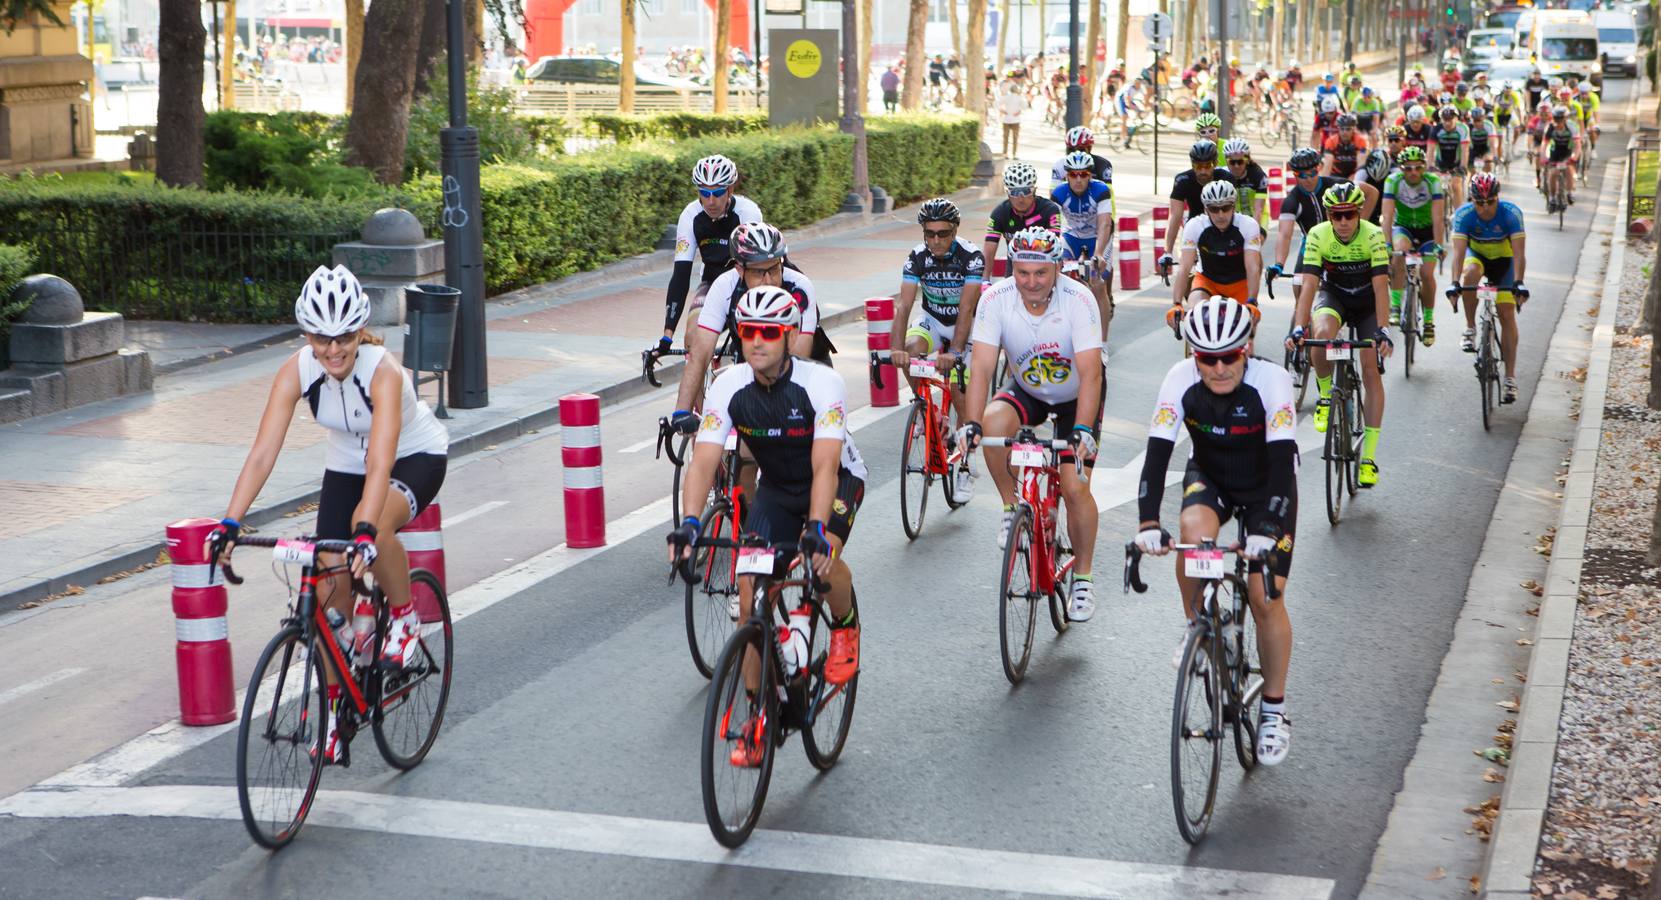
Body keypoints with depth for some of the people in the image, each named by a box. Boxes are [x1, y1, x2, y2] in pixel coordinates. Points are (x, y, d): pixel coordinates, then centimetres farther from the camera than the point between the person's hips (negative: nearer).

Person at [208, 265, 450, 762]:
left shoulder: (383, 371, -35)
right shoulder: (296, 370, -24)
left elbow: (380, 463, -45)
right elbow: (263, 452, -27)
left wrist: (366, 532, -58)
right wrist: (230, 524, -37)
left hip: (416, 456, -5)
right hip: (345, 464, 5)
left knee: (373, 524, -37)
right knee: (329, 591, -4)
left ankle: (405, 618, -9)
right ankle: (334, 711, 14)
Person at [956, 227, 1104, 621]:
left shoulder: (1078, 300, -30)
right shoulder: (996, 299, -23)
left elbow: (1090, 374, -34)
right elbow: (982, 366, -26)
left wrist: (1081, 431, -46)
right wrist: (971, 423, -39)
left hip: (1076, 396, -2)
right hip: (1027, 390, 2)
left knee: (1075, 487, -14)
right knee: (994, 422, -31)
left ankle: (1083, 577, 6)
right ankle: (1012, 507, -9)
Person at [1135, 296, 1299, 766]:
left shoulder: (1271, 380, -30)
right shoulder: (1181, 380, -24)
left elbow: (1283, 461, -36)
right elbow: (1157, 452, -28)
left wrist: (1267, 531, -48)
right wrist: (1148, 523, -41)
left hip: (1267, 487, -2)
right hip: (1210, 478, 2)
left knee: (1265, 597, -11)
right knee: (1194, 529, -33)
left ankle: (1274, 710, 7)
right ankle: (1197, 627, -7)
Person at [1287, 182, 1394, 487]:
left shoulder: (1373, 236, -26)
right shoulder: (1318, 236, -23)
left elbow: (1380, 287, -31)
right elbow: (1310, 285, -28)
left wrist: (1382, 330, -42)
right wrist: (1298, 328, -40)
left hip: (1368, 302, -1)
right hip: (1333, 295, 1)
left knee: (1371, 369, -10)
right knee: (1322, 334, -34)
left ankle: (1369, 455, -6)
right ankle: (1325, 395, -6)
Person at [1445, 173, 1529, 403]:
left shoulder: (1511, 213, -29)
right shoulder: (1463, 215, -27)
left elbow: (1519, 252, -34)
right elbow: (1458, 251, -35)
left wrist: (1518, 283, -48)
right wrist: (1454, 283, -49)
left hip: (1504, 260, -1)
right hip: (1477, 255, 1)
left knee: (1507, 313, -12)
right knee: (1470, 273, -36)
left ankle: (1510, 378, -9)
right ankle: (1470, 329, -17)